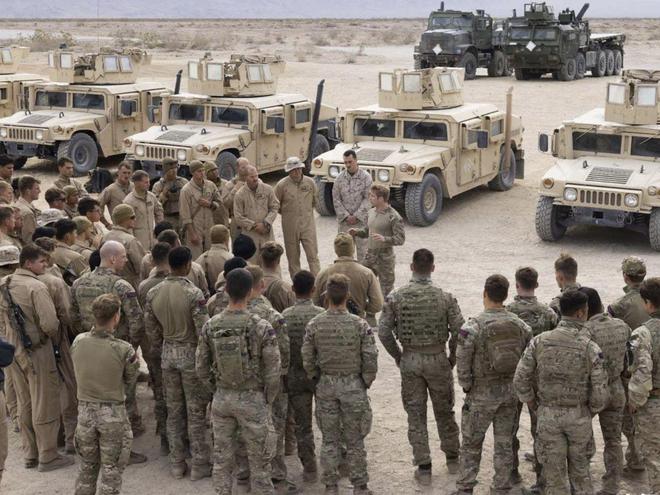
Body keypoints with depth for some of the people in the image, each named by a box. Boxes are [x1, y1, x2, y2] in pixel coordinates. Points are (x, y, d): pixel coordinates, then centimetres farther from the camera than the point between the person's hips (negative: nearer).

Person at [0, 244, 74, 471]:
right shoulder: (36, 287, -20)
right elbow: (49, 323, -26)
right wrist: (53, 336, -6)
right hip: (37, 352, -8)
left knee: (25, 405, 17)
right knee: (44, 406, 4)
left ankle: (30, 454, 27)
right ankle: (47, 457, 11)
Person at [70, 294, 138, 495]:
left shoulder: (78, 342, -9)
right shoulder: (124, 350, -19)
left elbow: (79, 372, 3)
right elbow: (130, 381, -4)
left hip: (85, 410, 4)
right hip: (113, 413, -4)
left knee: (87, 466, 21)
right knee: (111, 469, 10)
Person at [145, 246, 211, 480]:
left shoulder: (153, 293, -2)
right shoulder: (193, 293, -18)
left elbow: (151, 329, 6)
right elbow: (203, 330, -18)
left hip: (168, 353, 5)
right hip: (191, 354, -5)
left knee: (174, 410, 14)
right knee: (196, 411, 5)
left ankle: (176, 463, 22)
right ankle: (199, 465, 13)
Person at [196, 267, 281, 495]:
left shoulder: (210, 326, -6)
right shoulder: (262, 328, -16)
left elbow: (201, 367, 1)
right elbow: (273, 372, -12)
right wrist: (267, 400, 4)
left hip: (222, 399, 3)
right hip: (252, 399, -3)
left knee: (222, 457, 14)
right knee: (259, 459, 9)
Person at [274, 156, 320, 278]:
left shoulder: (310, 182, 0)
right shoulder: (282, 185, -7)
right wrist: (287, 213, 8)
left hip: (308, 224, 1)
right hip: (290, 226, -1)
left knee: (313, 255, -3)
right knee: (293, 258, 8)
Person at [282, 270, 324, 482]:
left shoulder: (284, 316, -7)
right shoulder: (321, 314, -11)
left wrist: (285, 371, 9)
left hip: (295, 375, 1)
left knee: (302, 425, 9)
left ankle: (310, 470, 13)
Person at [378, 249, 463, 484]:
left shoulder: (395, 297, -9)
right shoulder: (445, 297, -11)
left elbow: (383, 331, -8)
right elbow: (458, 330, -10)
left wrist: (397, 356, 6)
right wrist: (452, 356, 6)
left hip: (410, 360, 0)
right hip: (438, 359, 0)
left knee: (416, 415, 9)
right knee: (444, 411, 18)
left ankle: (423, 468, 13)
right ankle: (452, 459, 31)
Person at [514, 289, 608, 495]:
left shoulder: (539, 341, -9)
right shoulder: (591, 348, -13)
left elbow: (520, 379, -8)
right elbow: (600, 393, -11)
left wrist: (534, 405, 8)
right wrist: (590, 412, 9)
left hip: (548, 414, 0)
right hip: (579, 416, 0)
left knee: (554, 473, 11)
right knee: (580, 468, 21)